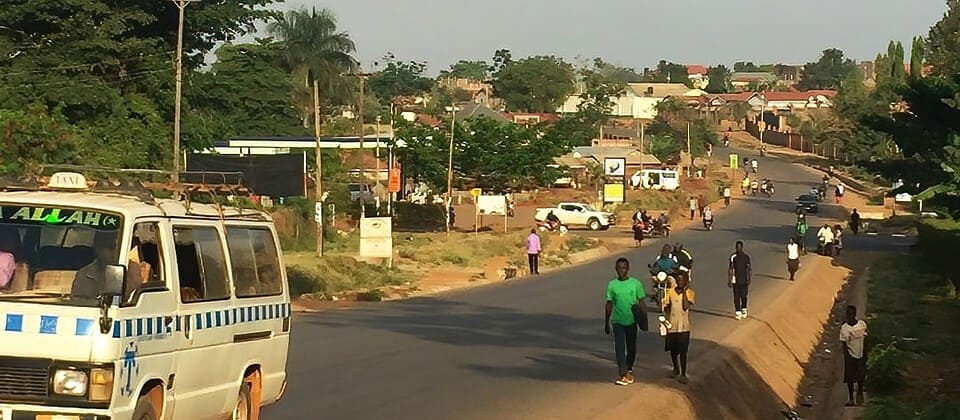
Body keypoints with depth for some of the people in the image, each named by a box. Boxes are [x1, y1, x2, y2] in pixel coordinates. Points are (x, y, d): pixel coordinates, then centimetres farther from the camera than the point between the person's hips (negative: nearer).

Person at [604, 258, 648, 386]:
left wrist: (644, 322, -1)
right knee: (619, 348, -9)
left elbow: (641, 303, 2)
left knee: (631, 348, 11)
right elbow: (609, 305, 5)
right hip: (617, 321, -1)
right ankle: (622, 374, -9)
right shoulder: (612, 285, -1)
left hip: (631, 321, 1)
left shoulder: (636, 283, -3)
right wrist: (606, 323, 6)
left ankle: (629, 370, 31)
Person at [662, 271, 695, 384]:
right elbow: (665, 307, 8)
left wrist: (684, 291, -16)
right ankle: (676, 369, 38)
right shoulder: (670, 292, 1)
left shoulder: (690, 293, -5)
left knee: (683, 351, -5)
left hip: (684, 327, -3)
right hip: (672, 327, 3)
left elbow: (686, 306, -19)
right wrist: (667, 318, -6)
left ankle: (683, 374, 1)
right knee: (673, 350, 15)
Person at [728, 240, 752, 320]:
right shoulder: (733, 256, -1)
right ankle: (737, 312, 6)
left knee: (743, 296, 2)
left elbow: (749, 269, 3)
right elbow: (730, 269, 4)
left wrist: (749, 280, -6)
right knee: (736, 296, -1)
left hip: (744, 280, 0)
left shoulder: (746, 257, -1)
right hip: (735, 280, 0)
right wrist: (729, 280, 1)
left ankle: (744, 310, 23)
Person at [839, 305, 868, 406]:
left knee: (861, 377, 0)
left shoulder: (862, 324, -4)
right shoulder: (844, 328, -6)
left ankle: (860, 393, 26)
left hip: (861, 355, 0)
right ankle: (851, 399, 11)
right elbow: (844, 344, -4)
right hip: (850, 356, 0)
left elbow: (865, 340, 2)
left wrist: (865, 354, 1)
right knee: (849, 378, 2)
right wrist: (846, 357, -10)